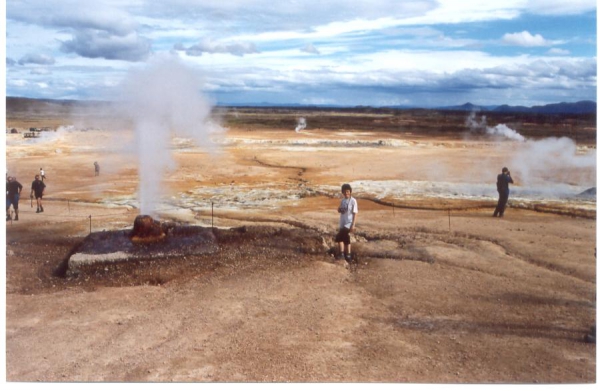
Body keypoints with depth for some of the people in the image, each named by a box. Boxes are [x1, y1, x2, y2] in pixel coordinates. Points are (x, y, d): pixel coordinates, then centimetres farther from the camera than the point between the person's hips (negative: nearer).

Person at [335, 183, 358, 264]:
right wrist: (339, 209, -7)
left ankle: (342, 254, -4)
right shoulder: (342, 200, 9)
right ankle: (348, 256, 20)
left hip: (348, 224, -7)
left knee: (339, 237, -14)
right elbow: (339, 211, 18)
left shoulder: (353, 201, -11)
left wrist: (353, 225, -15)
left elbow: (355, 214, -11)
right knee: (345, 239, 12)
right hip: (342, 223, 7)